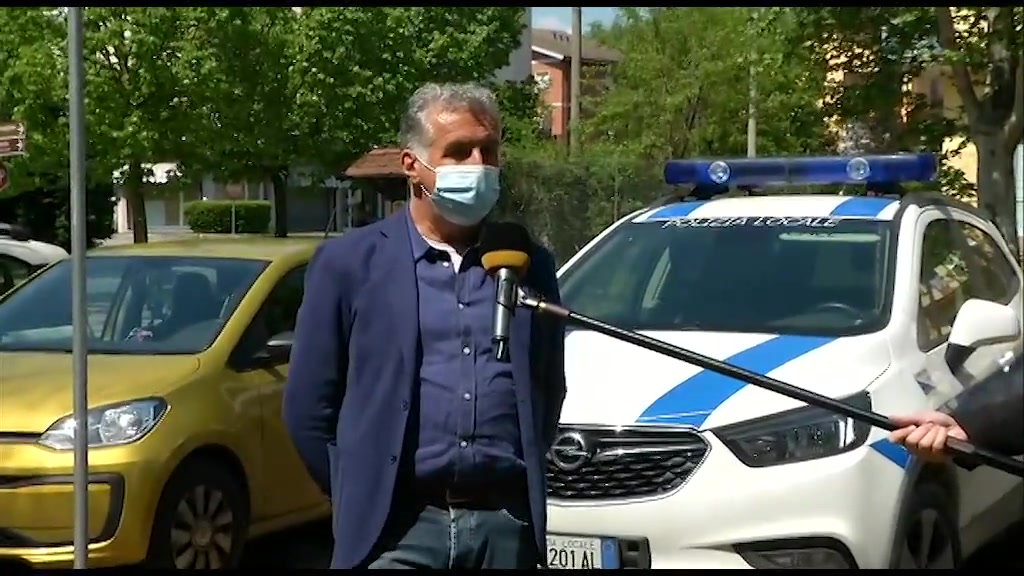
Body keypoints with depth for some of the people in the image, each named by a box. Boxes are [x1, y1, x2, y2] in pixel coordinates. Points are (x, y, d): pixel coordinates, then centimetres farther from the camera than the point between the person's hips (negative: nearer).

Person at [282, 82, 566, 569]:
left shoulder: (528, 266, 12)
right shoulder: (349, 263, 3)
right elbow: (308, 406, 5)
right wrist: (361, 499, 6)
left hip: (507, 527, 3)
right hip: (395, 529, -3)